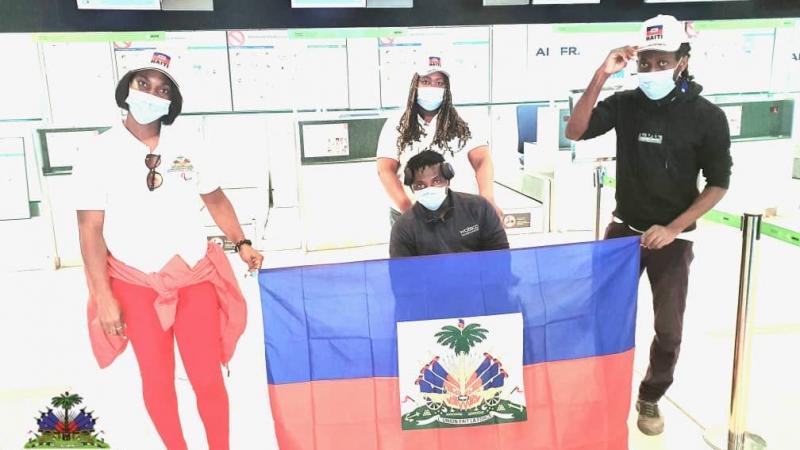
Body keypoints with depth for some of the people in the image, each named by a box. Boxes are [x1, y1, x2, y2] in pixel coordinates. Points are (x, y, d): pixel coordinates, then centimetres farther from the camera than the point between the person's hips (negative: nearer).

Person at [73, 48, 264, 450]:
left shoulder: (188, 147, 2)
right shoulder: (97, 153, -6)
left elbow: (215, 198, 14)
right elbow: (90, 229, -6)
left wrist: (241, 243, 2)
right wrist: (104, 297, -10)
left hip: (196, 278, 2)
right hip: (136, 284, -1)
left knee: (208, 378, 5)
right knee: (157, 380, 11)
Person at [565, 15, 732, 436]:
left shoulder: (707, 116, -9)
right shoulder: (625, 103, -6)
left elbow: (718, 183, -5)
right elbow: (575, 131, -16)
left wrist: (673, 229, -13)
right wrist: (601, 75, -24)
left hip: (672, 237, -1)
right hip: (623, 228, 1)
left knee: (669, 329, 7)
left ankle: (650, 398, 31)